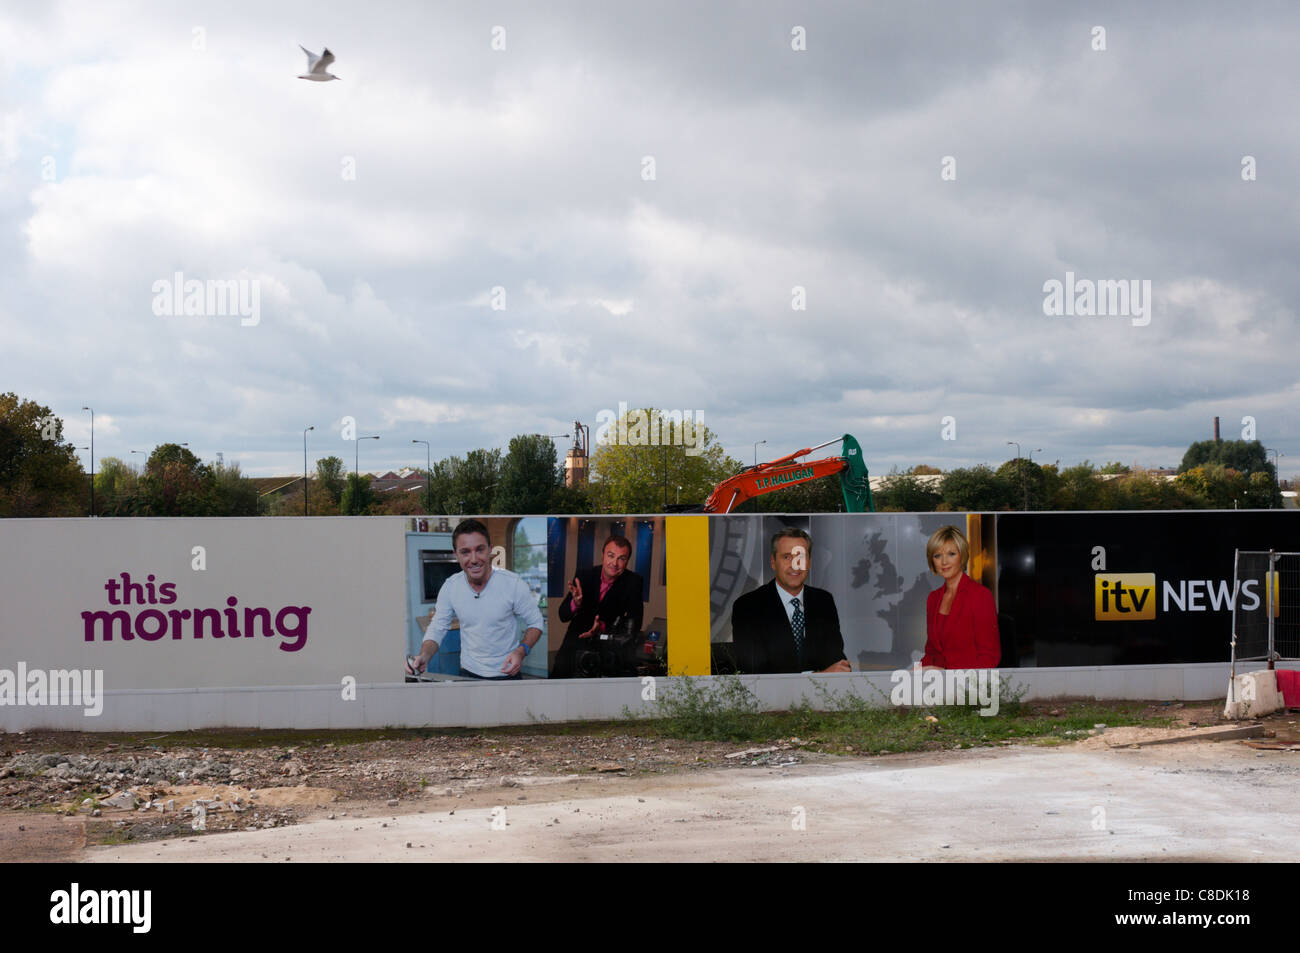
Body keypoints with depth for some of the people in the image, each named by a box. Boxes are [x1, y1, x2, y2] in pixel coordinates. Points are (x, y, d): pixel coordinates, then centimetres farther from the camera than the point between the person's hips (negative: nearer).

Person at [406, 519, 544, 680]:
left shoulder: (513, 584, -18)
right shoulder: (450, 587, -9)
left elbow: (535, 623, -7)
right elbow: (437, 629, -1)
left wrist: (521, 651, -25)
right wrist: (424, 656, -21)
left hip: (507, 673, -2)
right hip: (468, 672, 3)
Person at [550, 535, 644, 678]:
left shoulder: (633, 582, -9)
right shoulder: (585, 575, -5)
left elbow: (634, 624, -14)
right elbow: (563, 616, -5)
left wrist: (603, 627, -31)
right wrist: (576, 602, -30)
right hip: (579, 636, 2)